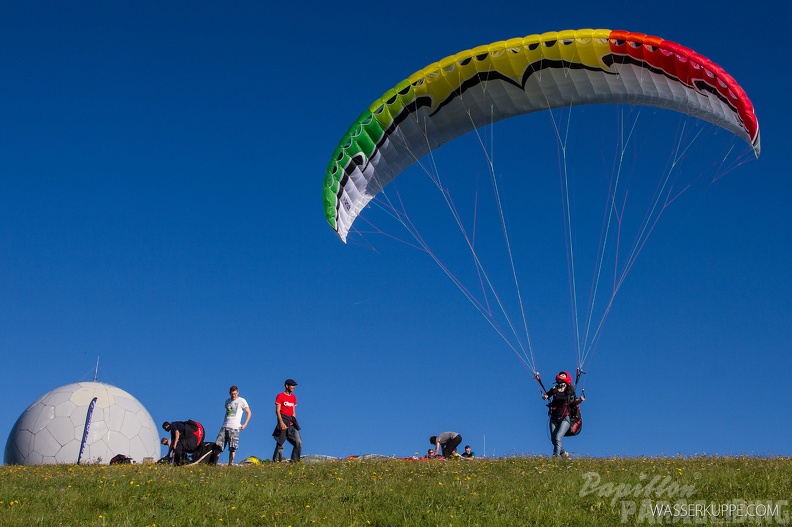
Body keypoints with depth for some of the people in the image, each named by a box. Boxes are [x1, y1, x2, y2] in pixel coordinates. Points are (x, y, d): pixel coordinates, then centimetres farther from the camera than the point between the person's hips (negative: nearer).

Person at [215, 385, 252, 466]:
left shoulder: (241, 401, 3)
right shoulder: (227, 401, 18)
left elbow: (249, 413, 4)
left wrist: (245, 424, -4)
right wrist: (225, 423, 16)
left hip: (234, 428, -4)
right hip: (225, 426, 4)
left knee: (232, 448, -8)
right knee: (218, 445, -4)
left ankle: (230, 464, -3)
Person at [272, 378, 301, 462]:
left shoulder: (294, 397, 17)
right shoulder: (280, 396, -3)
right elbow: (277, 411, -9)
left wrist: (295, 422, 12)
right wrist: (281, 423, -19)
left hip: (292, 423, 7)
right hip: (284, 421, -6)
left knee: (298, 442, 0)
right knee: (280, 443, -6)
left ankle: (294, 460, 7)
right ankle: (276, 461, 0)